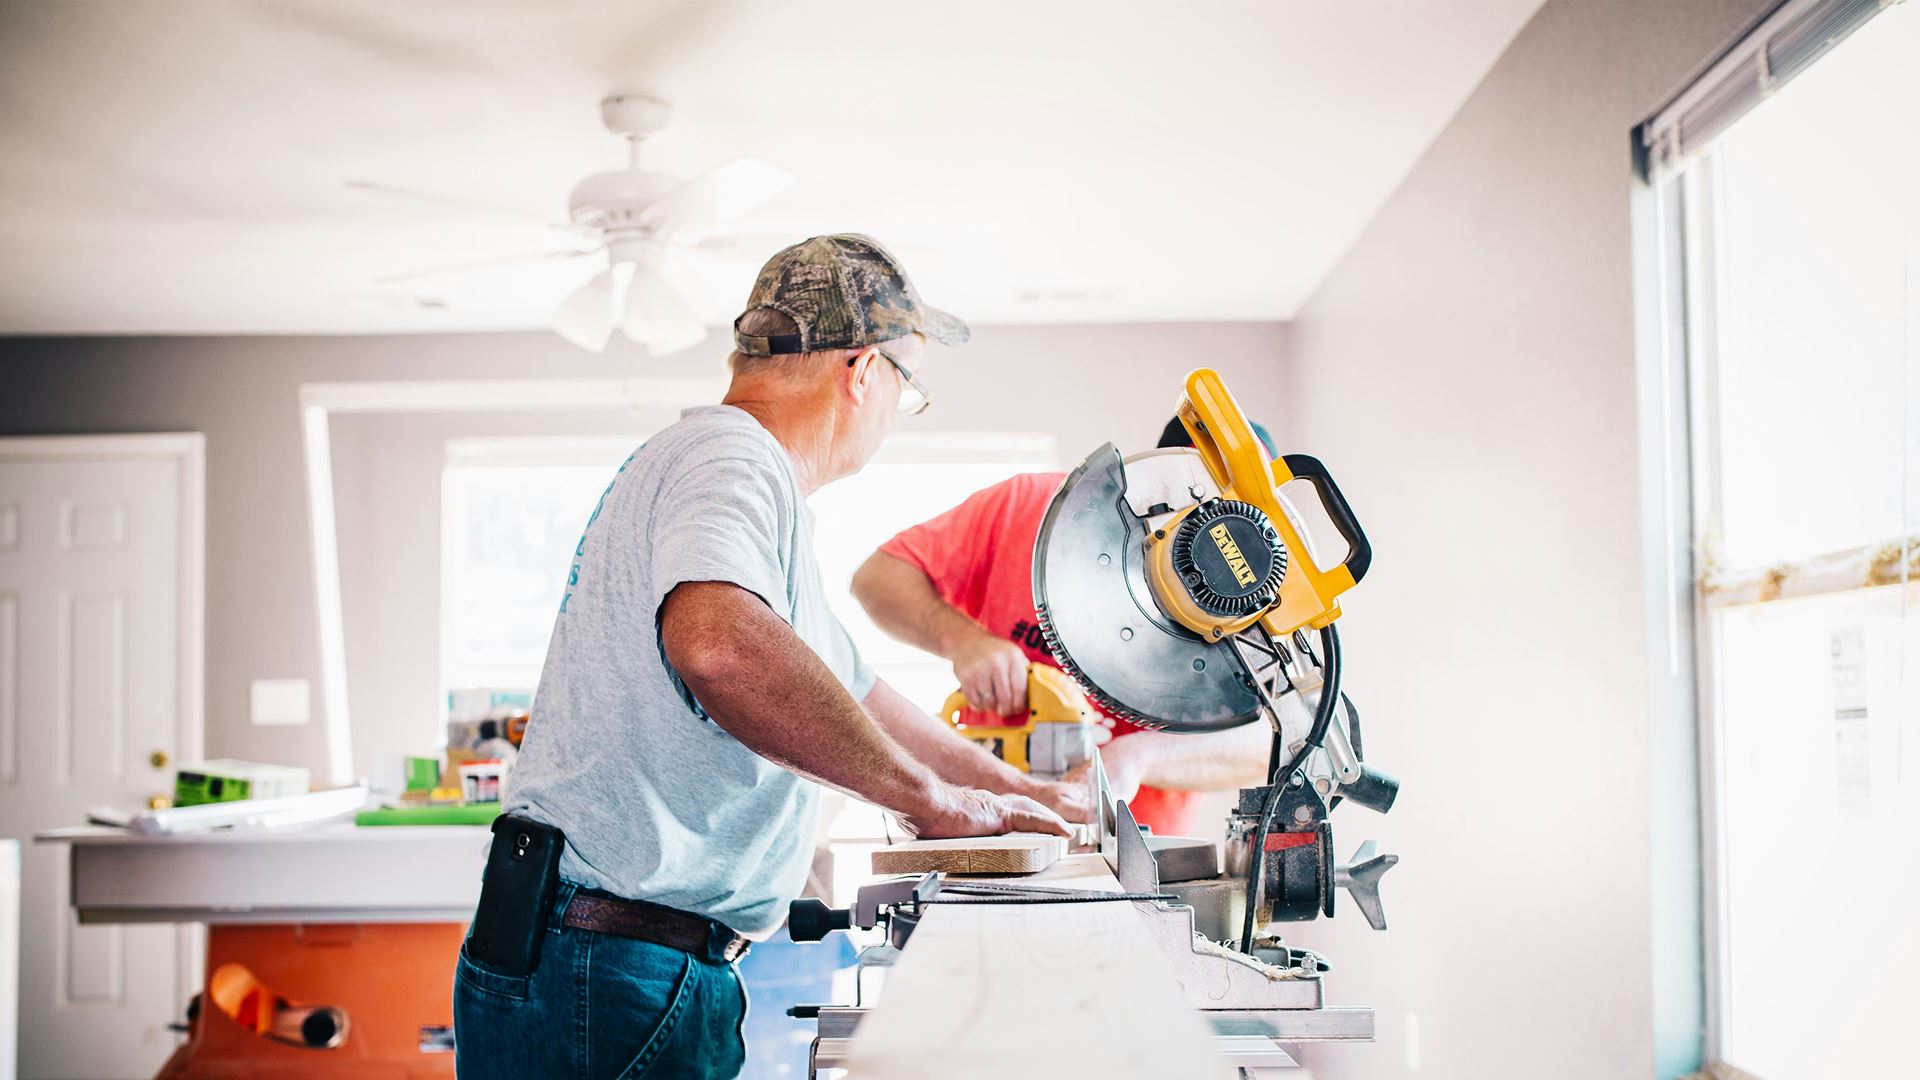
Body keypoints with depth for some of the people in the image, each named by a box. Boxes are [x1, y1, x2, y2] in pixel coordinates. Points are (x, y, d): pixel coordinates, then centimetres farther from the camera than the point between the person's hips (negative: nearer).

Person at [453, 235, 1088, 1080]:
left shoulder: (735, 461, 21)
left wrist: (1017, 793, 34)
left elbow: (851, 692, 31)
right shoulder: (731, 459, -14)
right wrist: (928, 797, -27)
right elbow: (719, 645, -37)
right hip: (611, 976, -10)